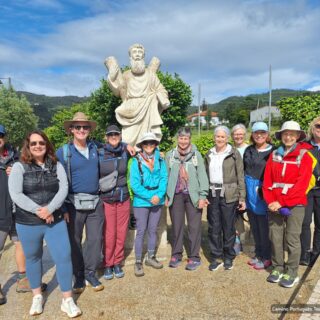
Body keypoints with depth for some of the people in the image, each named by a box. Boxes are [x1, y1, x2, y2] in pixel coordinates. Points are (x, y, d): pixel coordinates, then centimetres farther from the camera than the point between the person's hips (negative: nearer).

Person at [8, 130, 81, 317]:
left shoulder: (56, 166, 3)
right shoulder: (19, 167, -3)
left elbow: (64, 189, -6)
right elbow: (15, 194, -13)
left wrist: (49, 209, -21)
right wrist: (38, 211, -20)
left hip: (56, 221, 1)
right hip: (28, 223, 0)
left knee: (64, 257, -1)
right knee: (33, 258, 15)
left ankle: (68, 300, 14)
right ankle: (37, 296, 37)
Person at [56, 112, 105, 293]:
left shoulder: (95, 148, 8)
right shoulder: (63, 152, -3)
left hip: (95, 202, 3)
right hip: (74, 203, -3)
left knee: (95, 239, 5)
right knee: (74, 241, 7)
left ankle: (90, 273, 23)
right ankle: (78, 276, 25)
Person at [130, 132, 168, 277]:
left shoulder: (160, 160, 1)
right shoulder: (136, 161, -9)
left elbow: (164, 178, -2)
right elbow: (134, 184, -13)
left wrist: (159, 195, -17)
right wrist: (150, 197, -17)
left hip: (157, 201, 4)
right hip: (141, 202, -3)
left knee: (153, 230, 15)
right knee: (141, 231, 3)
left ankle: (151, 257, 32)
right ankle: (138, 262, 16)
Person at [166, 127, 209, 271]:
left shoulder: (196, 154, 0)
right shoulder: (170, 155, 5)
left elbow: (202, 176, -3)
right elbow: (166, 176, 6)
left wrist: (202, 196, -8)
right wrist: (166, 195, 3)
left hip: (192, 195, -1)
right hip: (176, 195, 2)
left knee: (194, 226, 3)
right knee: (176, 225, 10)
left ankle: (194, 257, 16)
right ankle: (176, 255, 24)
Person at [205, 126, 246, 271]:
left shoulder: (234, 153, -1)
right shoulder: (209, 154, 11)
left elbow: (240, 176, -2)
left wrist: (242, 197, -6)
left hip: (229, 195, -3)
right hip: (212, 194, 4)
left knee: (228, 227, 4)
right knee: (213, 227, 7)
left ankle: (228, 257, 21)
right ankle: (216, 257, 19)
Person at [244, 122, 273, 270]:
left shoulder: (272, 151, -6)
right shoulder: (248, 150, 9)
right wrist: (243, 190, 8)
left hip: (263, 191, -5)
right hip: (249, 191, 5)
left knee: (264, 226, 1)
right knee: (254, 226, 14)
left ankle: (266, 257, 18)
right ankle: (258, 254, 29)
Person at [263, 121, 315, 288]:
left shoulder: (304, 155, -4)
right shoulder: (274, 154, 8)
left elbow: (302, 184, -12)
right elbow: (267, 181, 4)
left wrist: (281, 202, -16)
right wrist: (271, 201, -9)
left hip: (295, 204, -3)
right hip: (275, 204, 3)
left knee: (292, 239, 4)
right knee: (275, 237, 9)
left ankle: (291, 272, 19)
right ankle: (277, 268, 25)